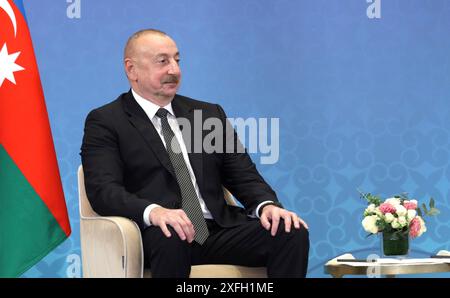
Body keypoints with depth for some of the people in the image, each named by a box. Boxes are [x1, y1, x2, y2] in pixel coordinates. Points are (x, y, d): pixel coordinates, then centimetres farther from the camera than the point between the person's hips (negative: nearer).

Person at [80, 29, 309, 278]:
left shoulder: (210, 114, 22)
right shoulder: (105, 122, 7)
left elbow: (243, 175, 17)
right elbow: (103, 189, -8)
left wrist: (267, 205, -7)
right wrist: (154, 211, -28)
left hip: (219, 230, 5)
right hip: (156, 235, -5)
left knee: (292, 233, -21)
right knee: (170, 237, -40)